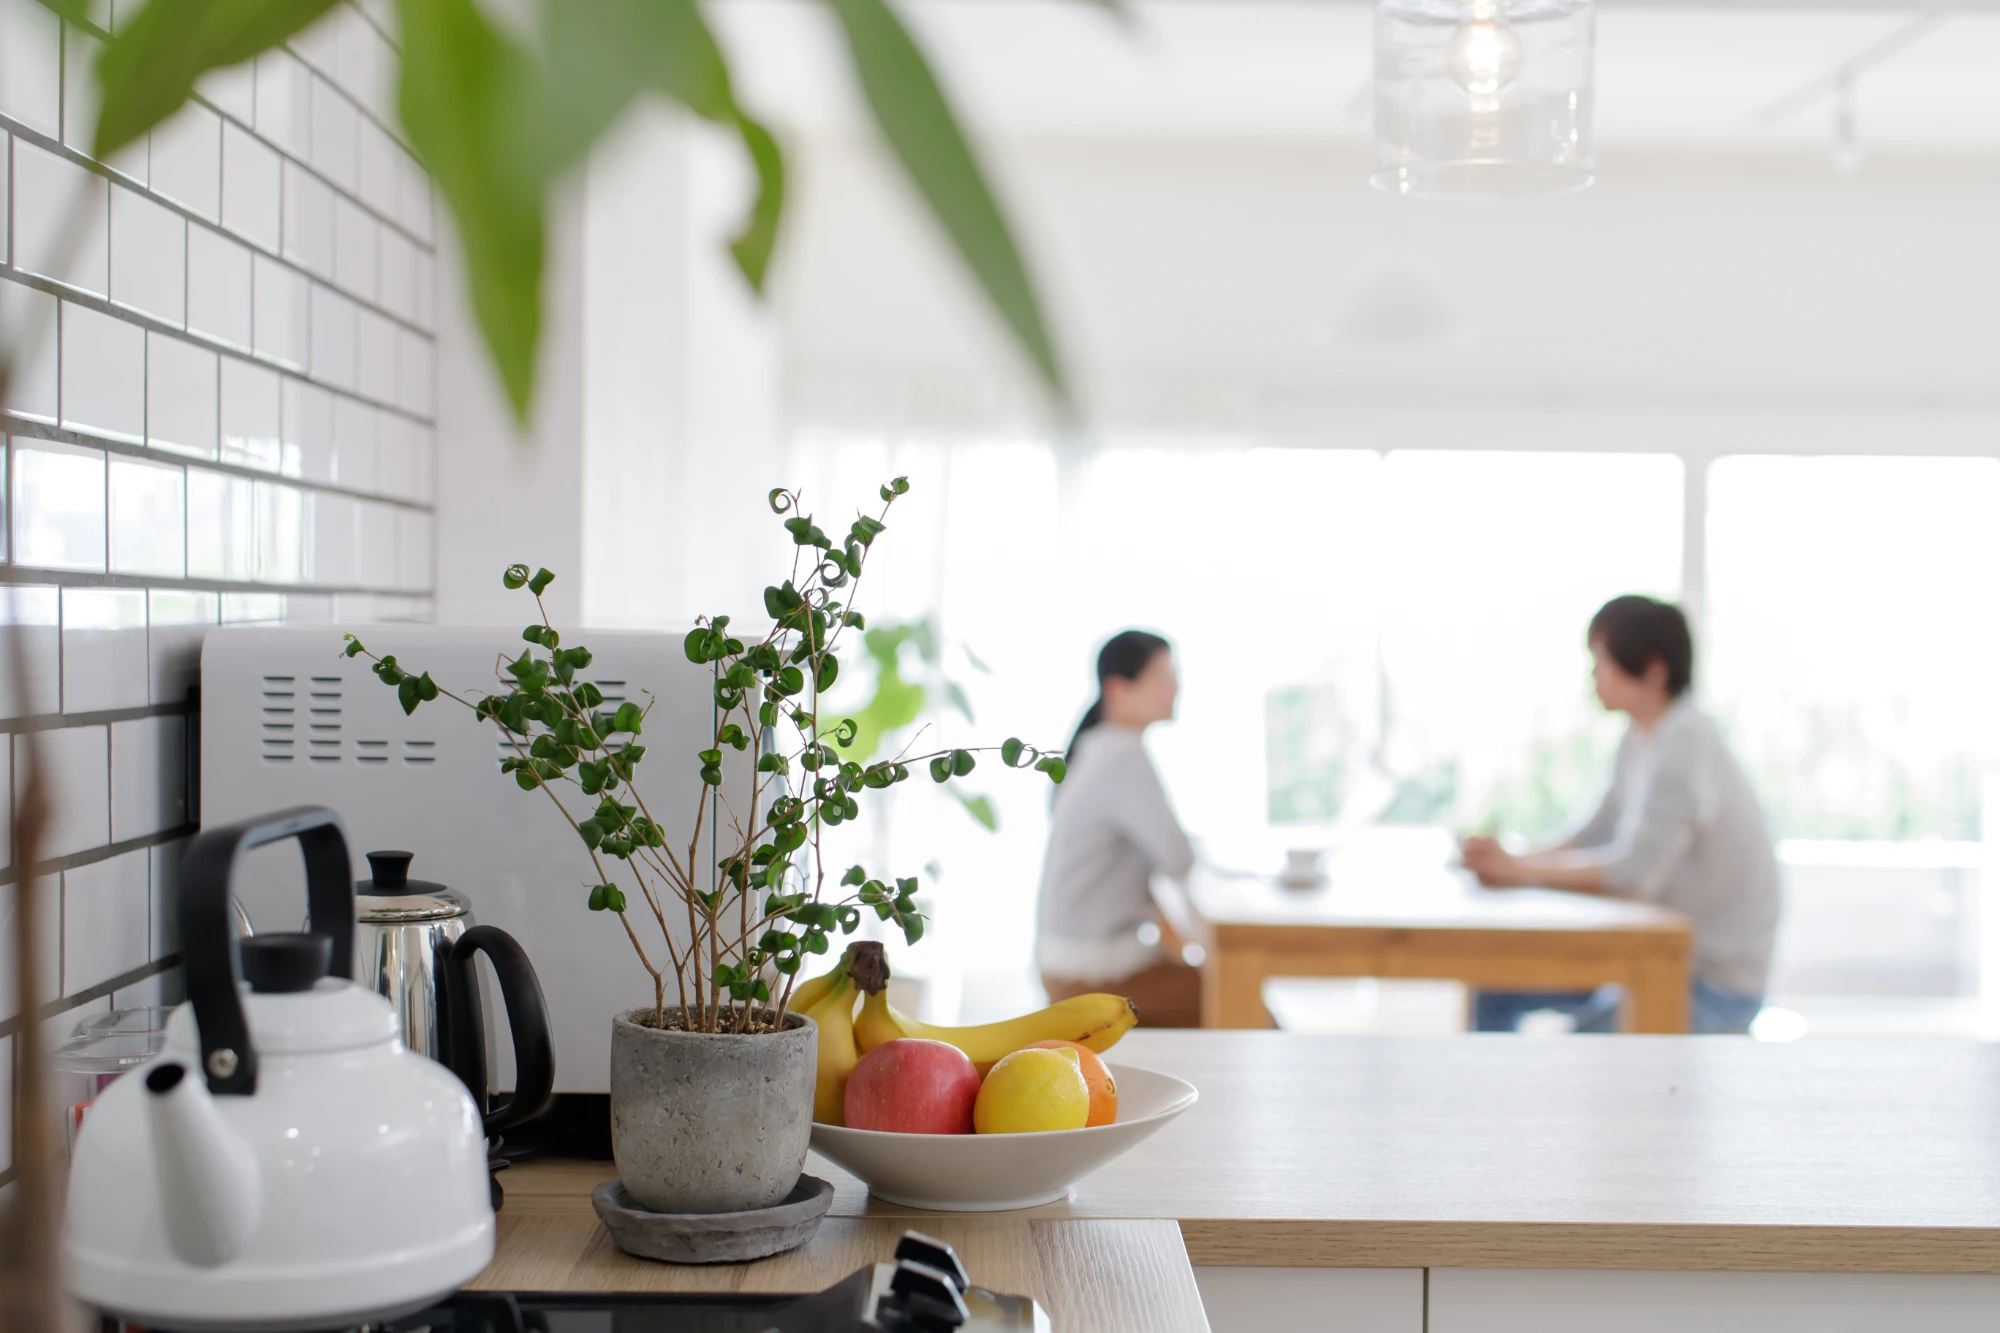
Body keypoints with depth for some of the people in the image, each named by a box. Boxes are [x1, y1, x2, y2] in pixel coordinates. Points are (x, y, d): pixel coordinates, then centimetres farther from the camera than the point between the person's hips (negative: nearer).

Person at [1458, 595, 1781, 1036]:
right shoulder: (1640, 737, 6)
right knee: (1494, 979, 8)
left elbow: (1635, 872, -29)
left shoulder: (1686, 744, -22)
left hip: (1715, 985, -9)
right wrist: (1510, 863, -5)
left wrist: (1519, 870, -22)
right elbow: (1595, 835, 10)